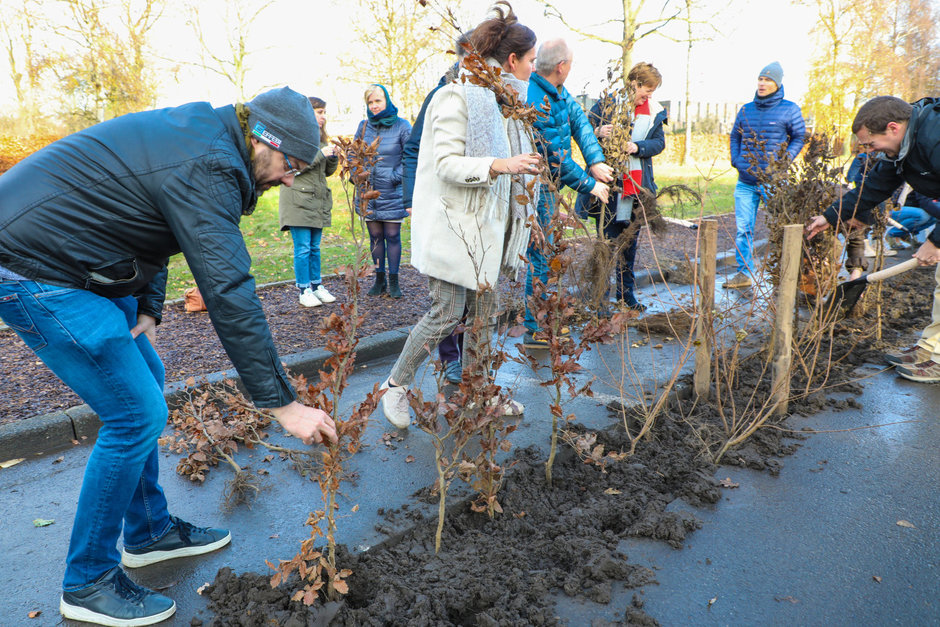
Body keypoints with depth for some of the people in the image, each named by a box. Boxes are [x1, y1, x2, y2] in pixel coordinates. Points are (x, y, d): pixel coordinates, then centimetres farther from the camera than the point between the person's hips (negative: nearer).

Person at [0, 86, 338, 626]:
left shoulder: (201, 134, 8)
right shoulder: (207, 167, -25)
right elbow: (230, 296, -30)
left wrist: (148, 307, 6)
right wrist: (283, 404, -27)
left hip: (76, 263, 11)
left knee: (145, 379, 15)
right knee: (138, 414, -9)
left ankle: (150, 532, 29)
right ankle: (89, 583, 10)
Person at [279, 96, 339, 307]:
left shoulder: (320, 137, 19)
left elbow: (327, 171, 21)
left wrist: (333, 157, 0)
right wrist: (319, 154, -15)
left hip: (318, 201, 7)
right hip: (298, 200, -7)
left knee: (315, 247, 12)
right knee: (303, 248, -4)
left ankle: (316, 286, 20)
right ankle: (304, 291, 3)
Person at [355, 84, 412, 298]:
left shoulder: (401, 126, -3)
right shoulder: (364, 125, 8)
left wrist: (396, 176, -10)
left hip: (392, 193, -3)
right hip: (368, 192, 3)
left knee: (392, 236, 0)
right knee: (375, 236, 8)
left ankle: (393, 281, 9)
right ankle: (379, 280, 17)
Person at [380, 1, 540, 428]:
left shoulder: (502, 99, 16)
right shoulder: (458, 96, -12)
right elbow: (447, 164, -21)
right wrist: (500, 166, -32)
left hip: (488, 225, 9)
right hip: (454, 225, -9)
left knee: (484, 311, 10)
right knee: (447, 314, -7)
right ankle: (396, 385, 13)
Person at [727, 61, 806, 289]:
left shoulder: (789, 110, 1)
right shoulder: (746, 110, 11)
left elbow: (800, 137, 4)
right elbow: (735, 136, 21)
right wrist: (736, 160, 5)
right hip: (745, 181, 4)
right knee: (743, 228, 2)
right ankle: (744, 273, 10)